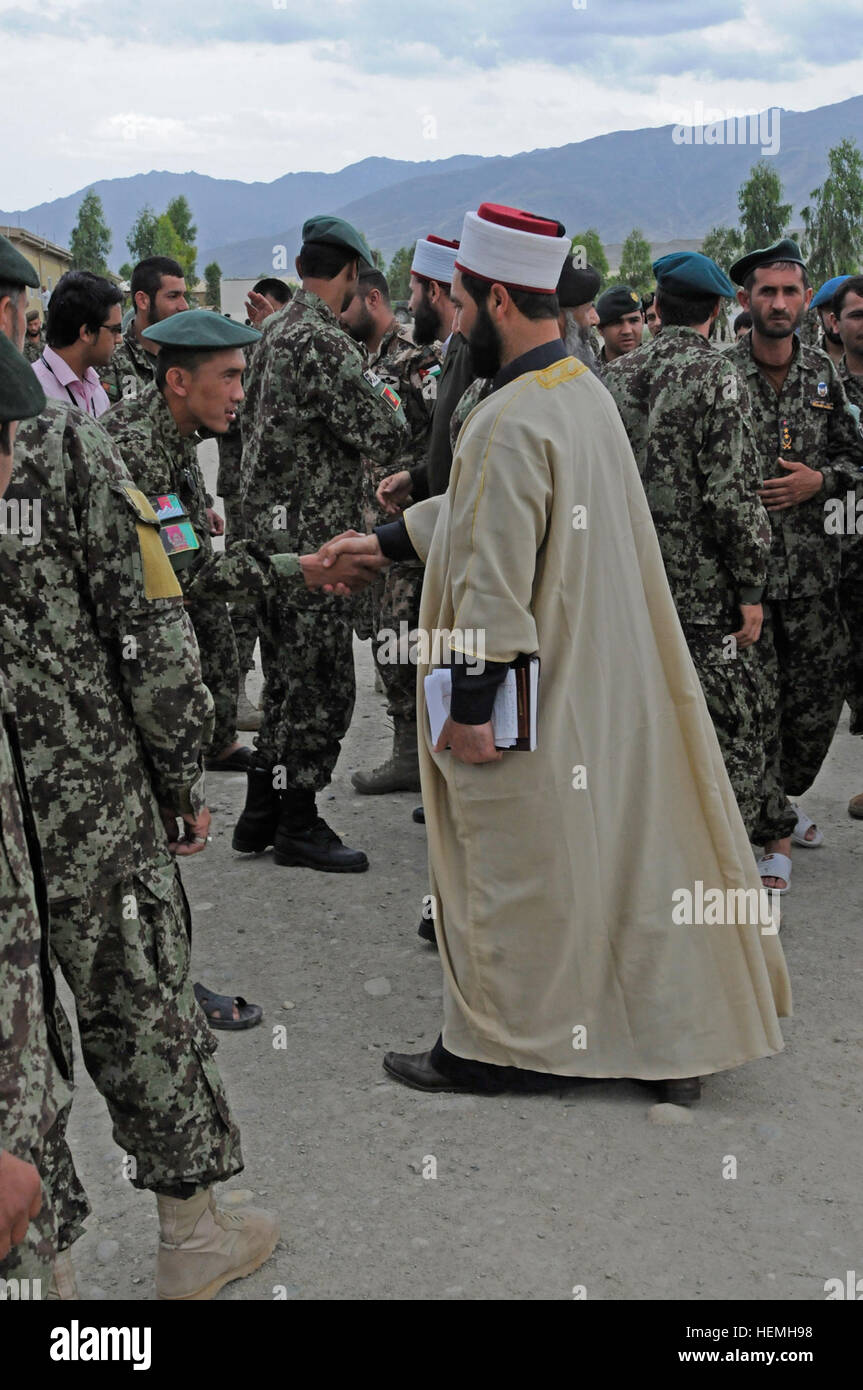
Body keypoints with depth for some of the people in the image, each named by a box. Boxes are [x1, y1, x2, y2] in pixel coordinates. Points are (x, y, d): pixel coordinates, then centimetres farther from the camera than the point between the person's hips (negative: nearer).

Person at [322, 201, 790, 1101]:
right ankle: (677, 1029, 28)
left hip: (532, 696, -9)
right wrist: (389, 539, 21)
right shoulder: (584, 391, 8)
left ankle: (496, 1047, 22)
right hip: (602, 680, 9)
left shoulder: (510, 421, -22)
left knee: (512, 866, 5)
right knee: (623, 842, 17)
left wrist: (470, 704, -20)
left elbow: (496, 579, -24)